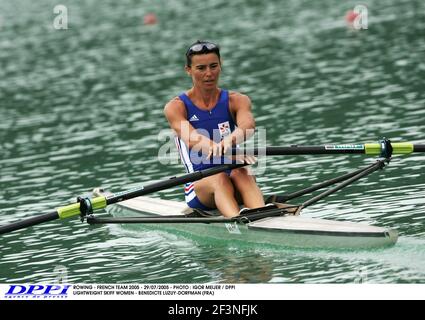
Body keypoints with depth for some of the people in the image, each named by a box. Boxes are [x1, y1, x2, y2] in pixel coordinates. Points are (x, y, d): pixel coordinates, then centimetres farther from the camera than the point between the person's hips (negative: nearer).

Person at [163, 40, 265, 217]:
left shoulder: (236, 101, 5)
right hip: (198, 185, -1)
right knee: (219, 178, -33)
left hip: (233, 184, 2)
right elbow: (191, 138, -22)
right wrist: (228, 151, -42)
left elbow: (247, 126, -19)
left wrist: (229, 140, -45)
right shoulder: (176, 107, -1)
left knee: (240, 173, -32)